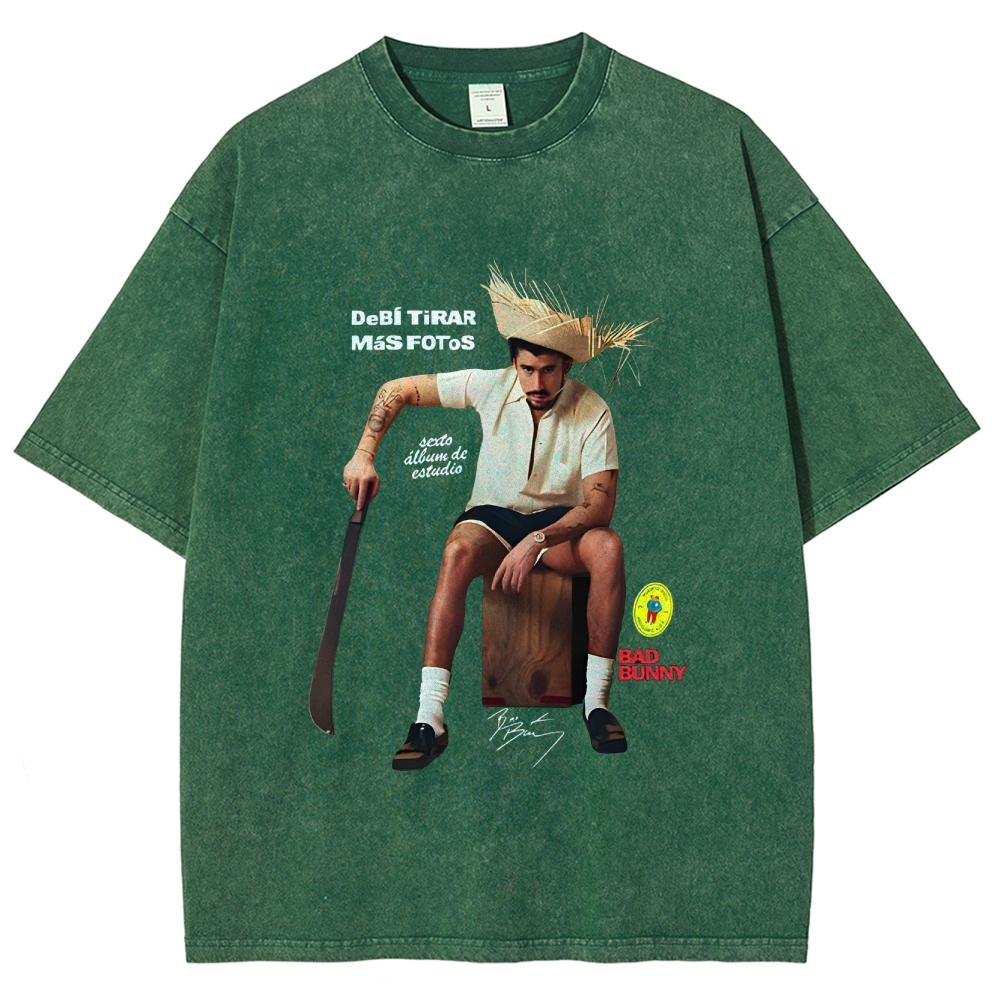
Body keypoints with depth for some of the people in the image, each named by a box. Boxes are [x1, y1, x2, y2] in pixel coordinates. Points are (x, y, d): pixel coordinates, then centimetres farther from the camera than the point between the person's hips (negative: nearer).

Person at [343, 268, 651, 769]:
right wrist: (364, 455, -18)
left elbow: (600, 504, -22)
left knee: (608, 546, -34)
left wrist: (535, 543, -35)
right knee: (459, 549, -36)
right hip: (493, 514, 0)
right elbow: (396, 390, -5)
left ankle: (596, 701, -23)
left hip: (559, 520, 0)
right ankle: (429, 718, -35)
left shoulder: (592, 411, -15)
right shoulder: (490, 385, -11)